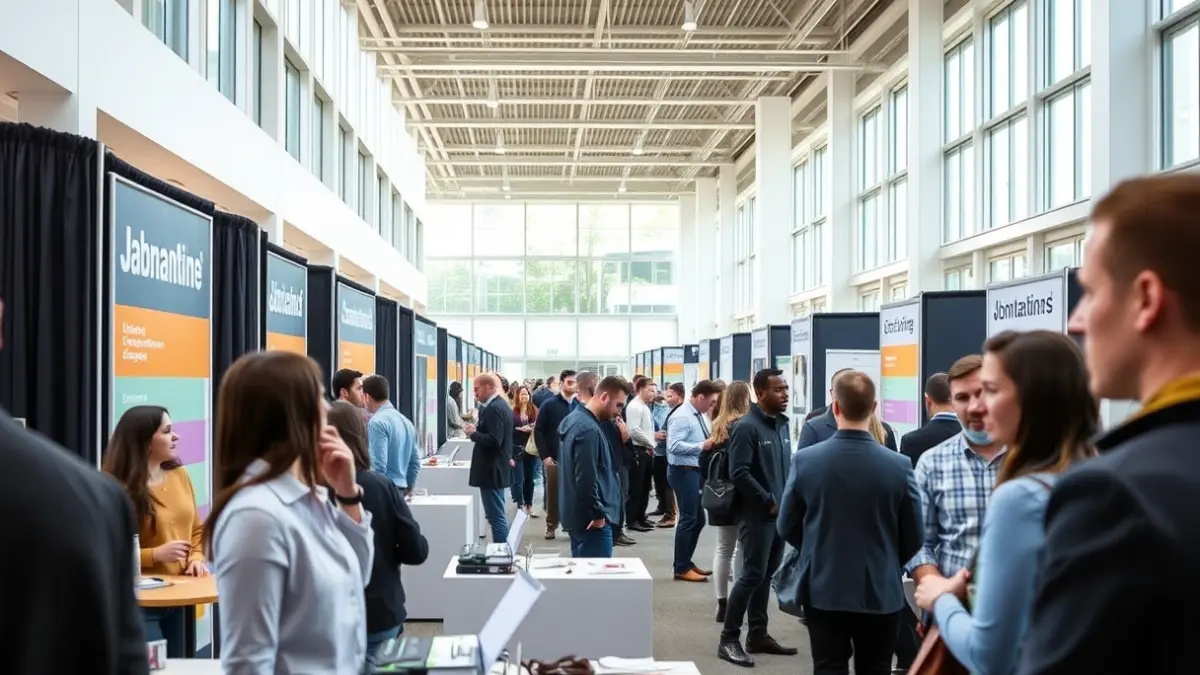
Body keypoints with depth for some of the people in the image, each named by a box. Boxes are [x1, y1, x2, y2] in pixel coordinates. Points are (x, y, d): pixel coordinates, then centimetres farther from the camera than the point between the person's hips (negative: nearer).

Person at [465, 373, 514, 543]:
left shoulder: (493, 408, -19)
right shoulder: (501, 405, 12)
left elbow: (493, 441, -26)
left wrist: (474, 433, -15)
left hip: (491, 470, -11)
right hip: (497, 468, 11)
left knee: (496, 517, -6)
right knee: (498, 515, 16)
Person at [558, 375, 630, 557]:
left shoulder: (574, 419, 12)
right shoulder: (589, 429, -21)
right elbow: (586, 479, -25)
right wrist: (598, 514, -16)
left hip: (577, 514, 10)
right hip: (591, 519, -10)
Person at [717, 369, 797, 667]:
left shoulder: (783, 425, 10)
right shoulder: (746, 427, -13)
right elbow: (739, 473, -18)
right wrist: (769, 502, -14)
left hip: (780, 513, 7)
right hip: (757, 515, -7)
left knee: (766, 576, 12)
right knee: (752, 575, -5)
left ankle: (758, 634, 22)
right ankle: (728, 639, 3)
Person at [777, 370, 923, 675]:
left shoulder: (805, 461, -11)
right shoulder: (899, 465, -13)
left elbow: (787, 527, 0)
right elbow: (914, 538, -4)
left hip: (822, 590, 0)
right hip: (881, 592, 0)